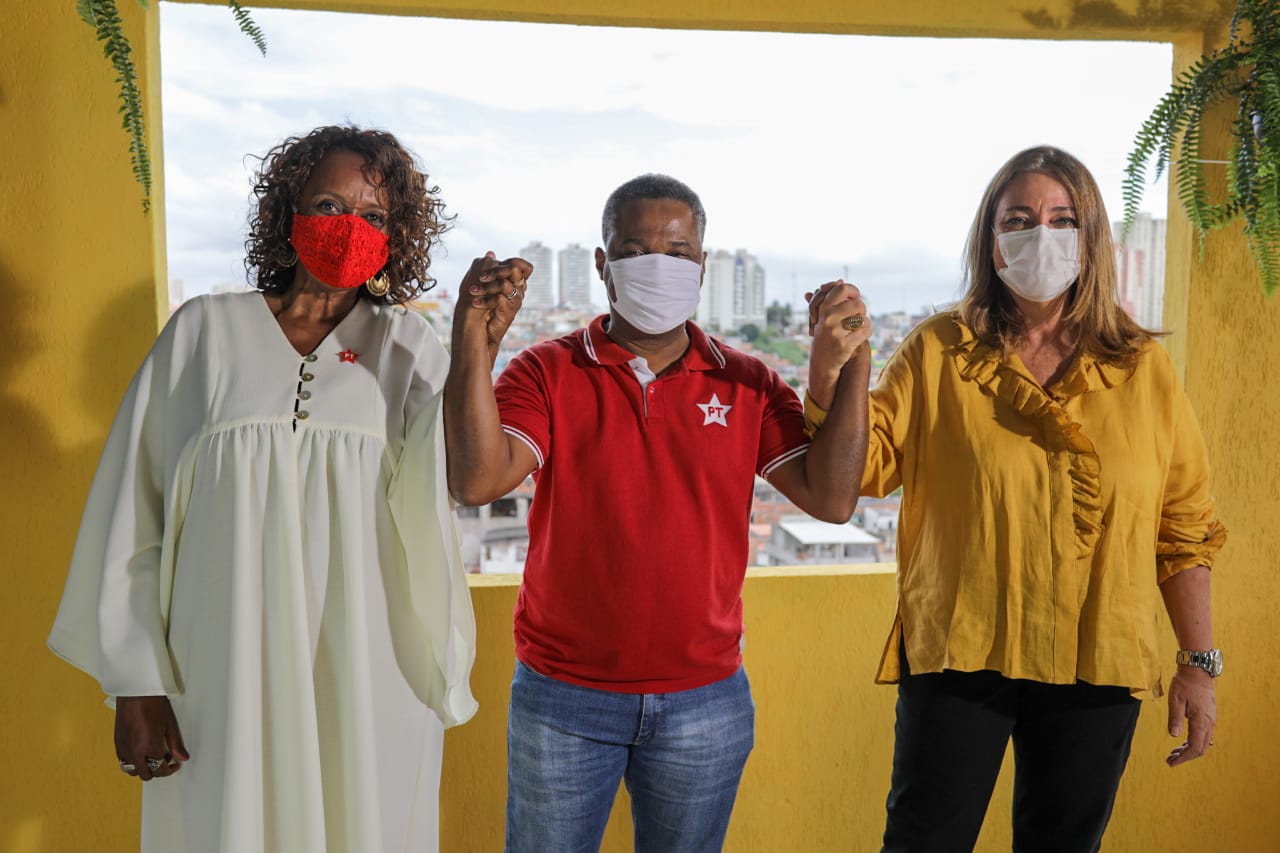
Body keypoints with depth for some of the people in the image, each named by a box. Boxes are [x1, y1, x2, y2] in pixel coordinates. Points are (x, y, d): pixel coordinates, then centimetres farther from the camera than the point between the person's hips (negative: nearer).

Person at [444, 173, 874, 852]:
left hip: (705, 703, 2)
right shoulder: (547, 372, -4)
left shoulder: (749, 385, 1)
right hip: (563, 699, -1)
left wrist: (851, 369, -17)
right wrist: (473, 347, -29)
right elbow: (478, 481, -19)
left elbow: (829, 499, -7)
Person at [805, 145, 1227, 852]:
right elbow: (861, 468, -8)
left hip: (1097, 667, 2)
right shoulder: (937, 354, -1)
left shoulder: (1143, 370, 3)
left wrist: (1199, 663, 6)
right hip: (959, 657, -2)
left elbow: (1183, 527, 6)